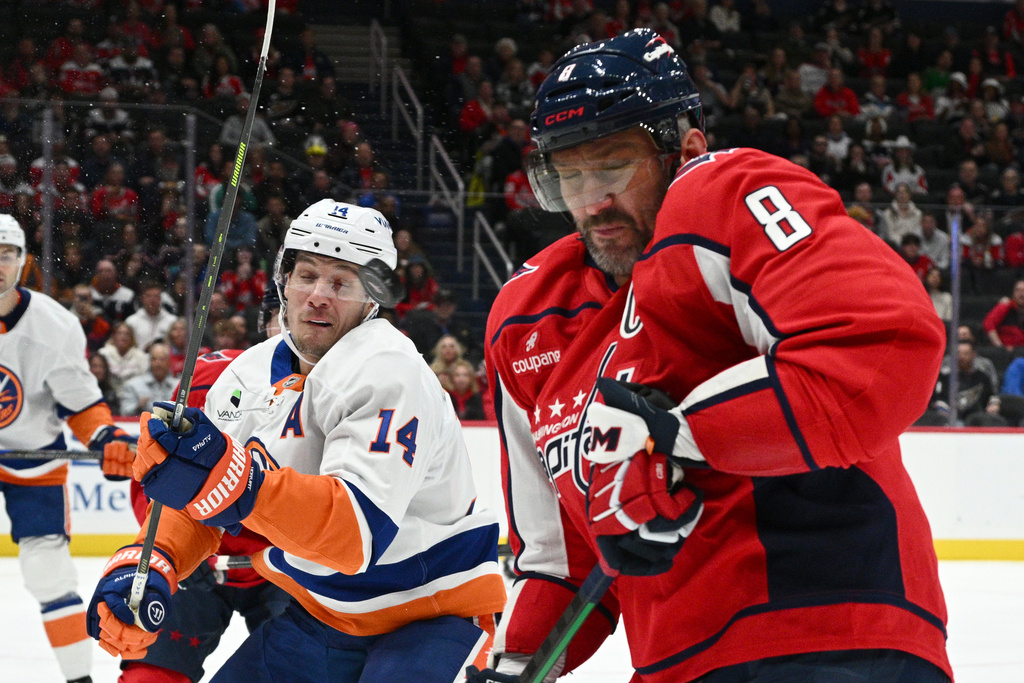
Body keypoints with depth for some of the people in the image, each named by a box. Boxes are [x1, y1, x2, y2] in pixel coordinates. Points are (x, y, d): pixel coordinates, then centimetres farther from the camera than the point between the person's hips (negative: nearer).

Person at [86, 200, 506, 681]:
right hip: (324, 615, 7)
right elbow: (190, 498, 8)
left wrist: (235, 482, -46)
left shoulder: (387, 371, -22)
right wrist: (146, 565, -12)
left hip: (433, 618, -7)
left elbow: (361, 530, -35)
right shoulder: (254, 374, 3)